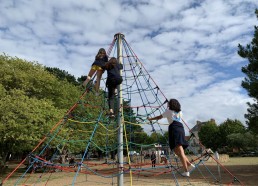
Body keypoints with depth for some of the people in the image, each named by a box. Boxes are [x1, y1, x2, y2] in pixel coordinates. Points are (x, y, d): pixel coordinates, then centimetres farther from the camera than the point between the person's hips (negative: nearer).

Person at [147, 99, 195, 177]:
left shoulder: (169, 111, 11)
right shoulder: (180, 112, 23)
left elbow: (159, 117, 19)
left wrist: (150, 119, 33)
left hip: (174, 129, -6)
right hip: (181, 129, 6)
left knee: (180, 152, -12)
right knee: (177, 150, 15)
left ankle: (186, 171, -16)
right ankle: (189, 164, 5)